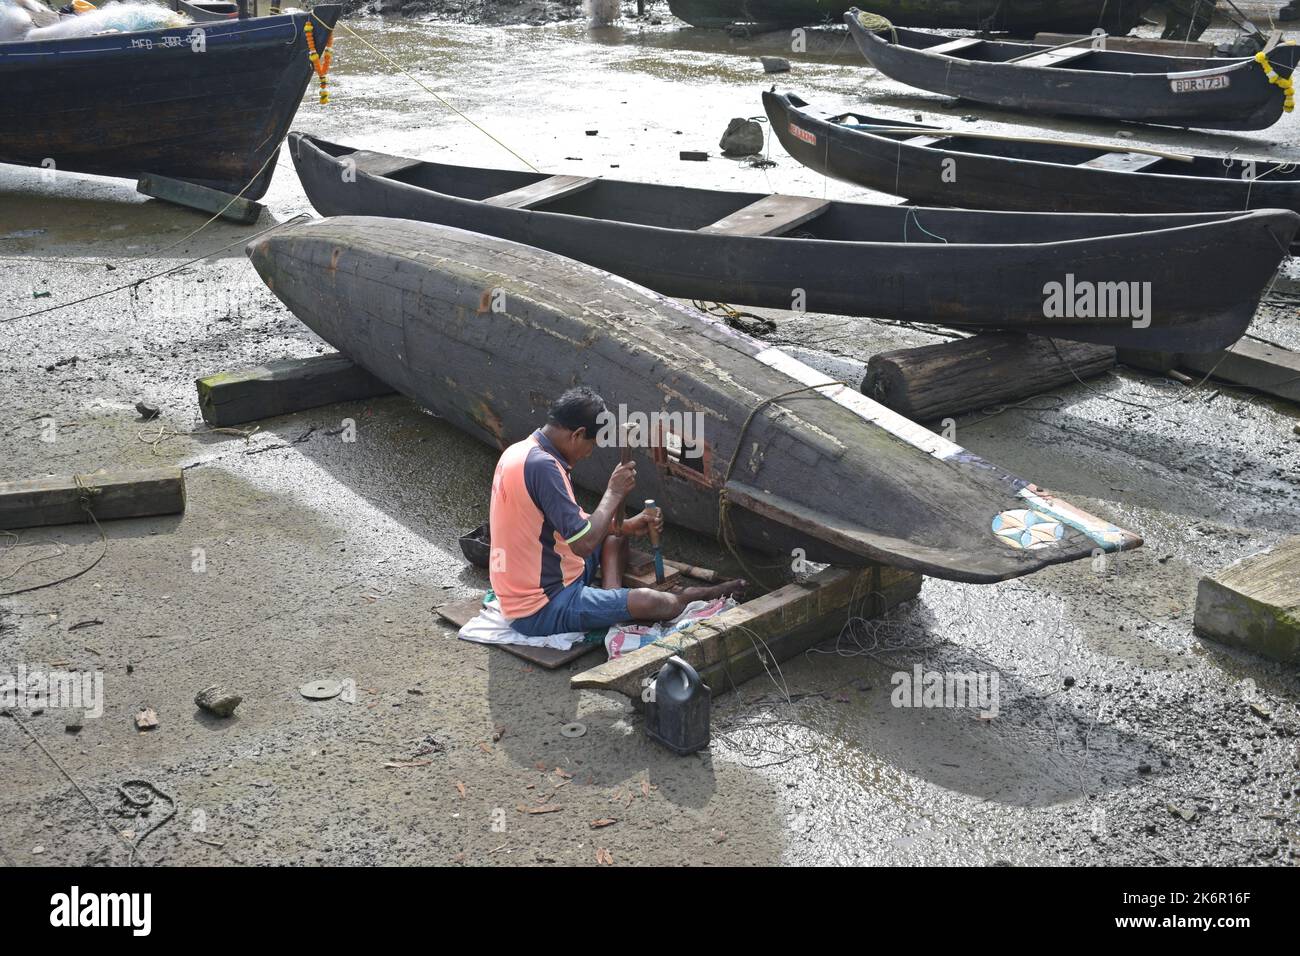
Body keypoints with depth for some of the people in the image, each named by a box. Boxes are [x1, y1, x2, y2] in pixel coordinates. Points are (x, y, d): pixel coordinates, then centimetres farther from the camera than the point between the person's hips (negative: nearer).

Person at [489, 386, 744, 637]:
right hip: (540, 612, -10)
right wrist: (615, 492, -14)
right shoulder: (542, 466, -24)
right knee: (661, 604, -19)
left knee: (615, 535, 24)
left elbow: (570, 525, 18)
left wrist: (627, 526, 9)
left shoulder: (519, 452, 7)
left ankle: (611, 607, 4)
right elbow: (584, 545, -27)